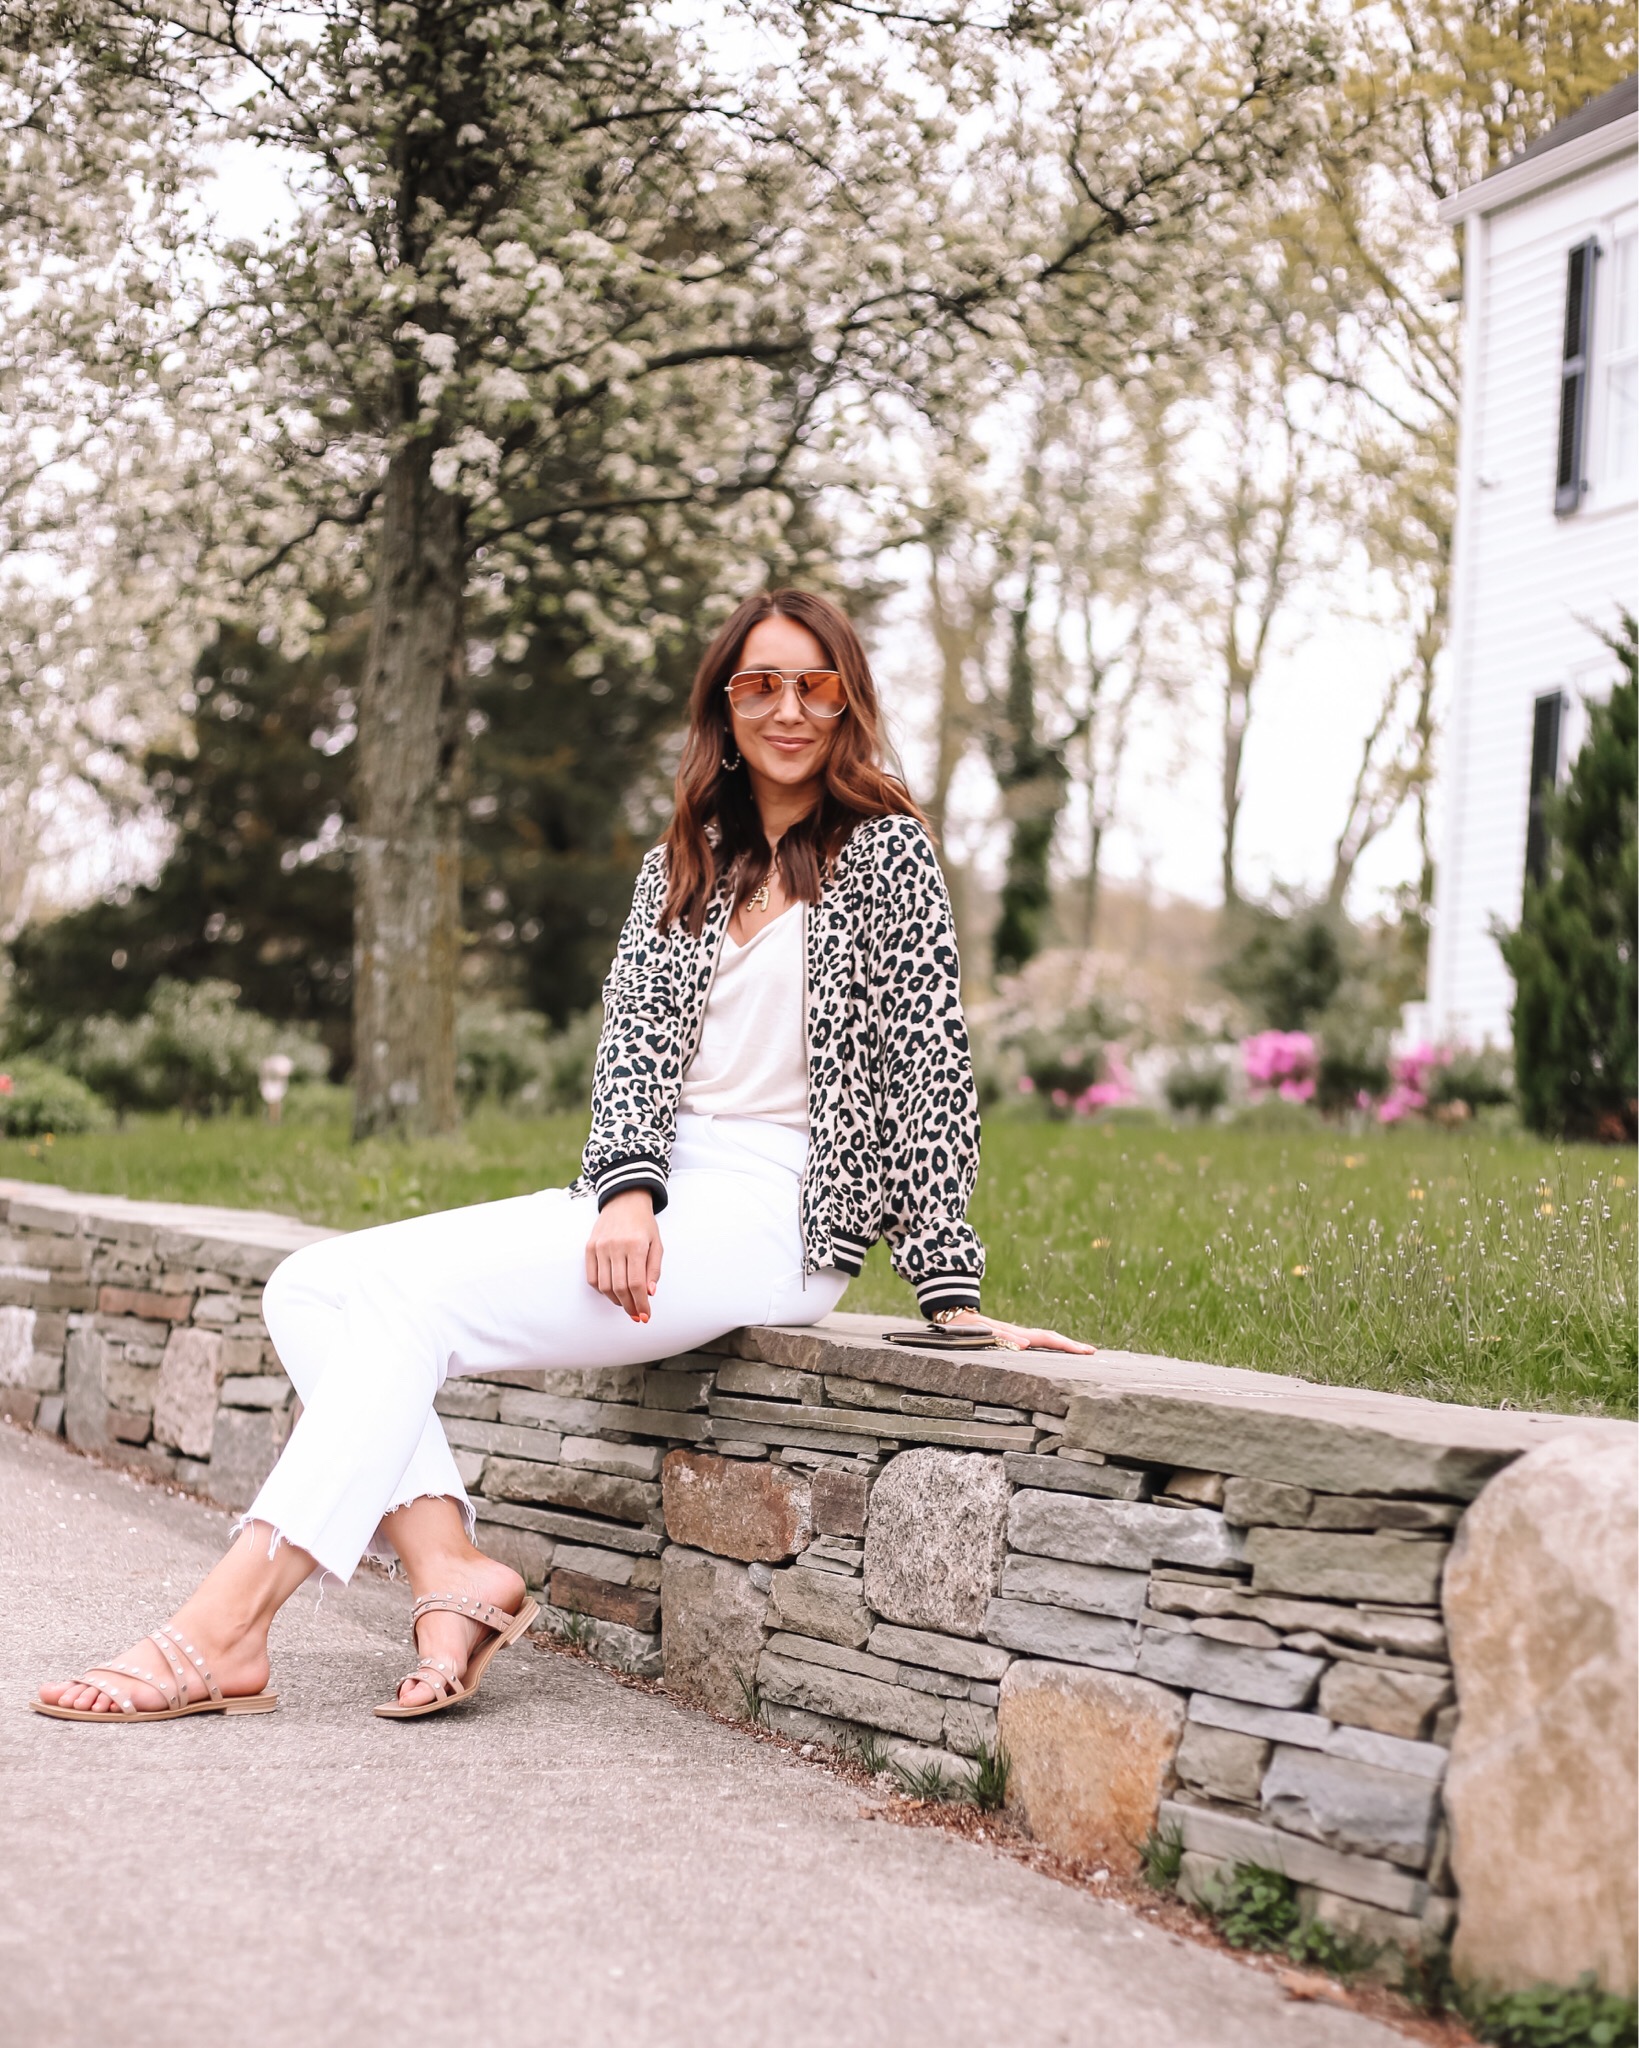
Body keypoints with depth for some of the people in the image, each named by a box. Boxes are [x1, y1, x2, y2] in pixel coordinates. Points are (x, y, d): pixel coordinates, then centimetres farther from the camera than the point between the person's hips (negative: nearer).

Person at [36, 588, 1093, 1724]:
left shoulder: (887, 849, 3)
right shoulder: (681, 869, 20)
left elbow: (932, 1063, -4)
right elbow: (634, 1036, 6)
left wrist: (952, 1291, -11)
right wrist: (629, 1188, -15)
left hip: (772, 1214, -7)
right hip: (651, 1199, 7)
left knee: (404, 1292, -24)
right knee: (313, 1286, -10)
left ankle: (224, 1628, -29)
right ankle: (451, 1570, -25)